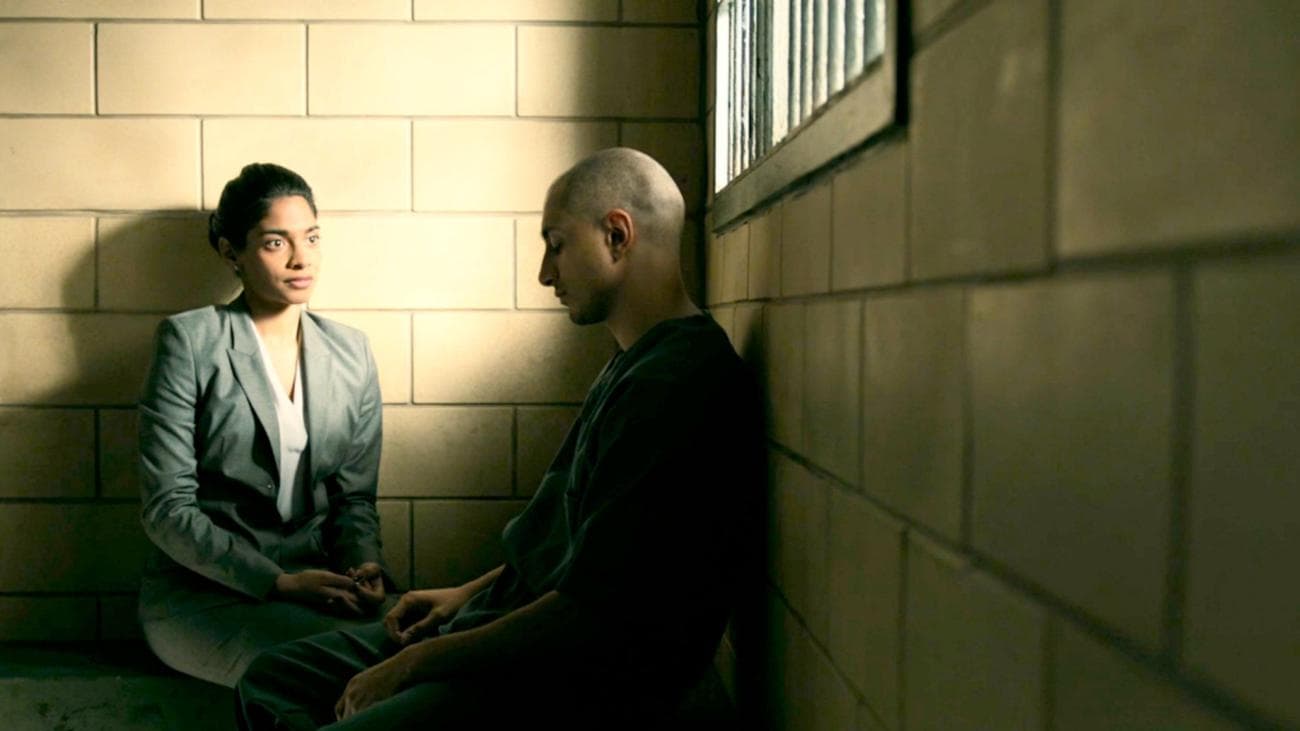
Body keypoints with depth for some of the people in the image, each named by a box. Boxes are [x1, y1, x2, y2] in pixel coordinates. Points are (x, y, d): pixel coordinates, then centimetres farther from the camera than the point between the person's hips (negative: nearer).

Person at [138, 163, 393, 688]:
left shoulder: (351, 352, 9)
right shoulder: (190, 341, -4)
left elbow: (355, 496, 9)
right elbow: (167, 507, -9)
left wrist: (364, 567, -13)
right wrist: (278, 582, -19)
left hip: (317, 581, 4)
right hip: (203, 592, -4)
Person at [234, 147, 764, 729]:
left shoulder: (675, 386, -22)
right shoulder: (639, 364, 13)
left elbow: (590, 615, -24)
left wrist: (414, 663, -14)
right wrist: (472, 593, 12)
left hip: (580, 682, -10)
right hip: (517, 623, 10)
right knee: (270, 680, 10)